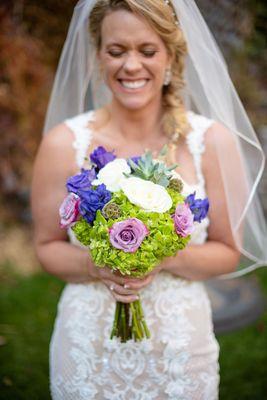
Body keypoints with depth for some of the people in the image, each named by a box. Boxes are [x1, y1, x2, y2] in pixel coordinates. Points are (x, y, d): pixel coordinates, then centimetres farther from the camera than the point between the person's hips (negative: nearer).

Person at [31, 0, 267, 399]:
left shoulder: (213, 141, -10)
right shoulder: (64, 143, -9)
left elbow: (229, 252, -2)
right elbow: (47, 246, 0)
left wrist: (165, 258, -20)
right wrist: (95, 264, -19)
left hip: (180, 344, 0)